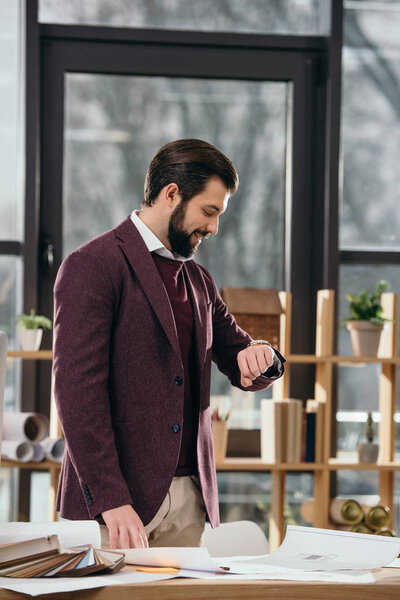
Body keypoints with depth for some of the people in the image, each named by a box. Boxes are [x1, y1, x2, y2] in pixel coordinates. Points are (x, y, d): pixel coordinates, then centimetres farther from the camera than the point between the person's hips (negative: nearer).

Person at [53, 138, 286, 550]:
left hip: (189, 500, 7)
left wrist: (259, 355, 0)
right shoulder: (93, 266, -7)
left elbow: (242, 371, 27)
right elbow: (78, 391, -15)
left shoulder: (198, 281, 18)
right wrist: (111, 501, -22)